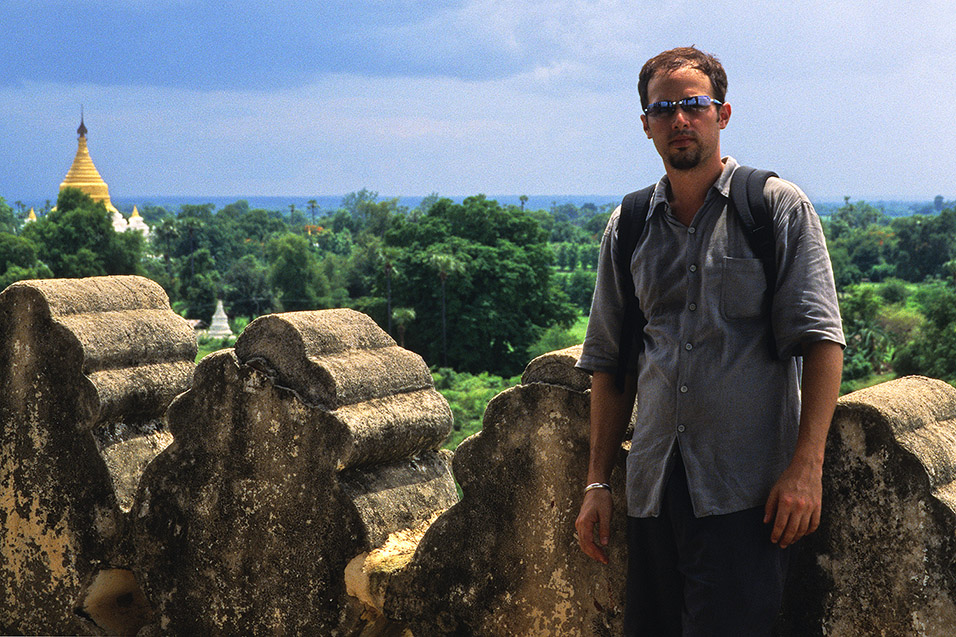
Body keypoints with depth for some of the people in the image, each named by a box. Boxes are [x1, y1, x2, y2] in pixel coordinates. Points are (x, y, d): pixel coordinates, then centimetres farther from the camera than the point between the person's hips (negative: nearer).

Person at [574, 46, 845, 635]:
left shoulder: (778, 207, 2)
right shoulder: (628, 227, 13)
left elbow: (820, 338, -5)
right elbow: (608, 361, 15)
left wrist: (806, 465, -15)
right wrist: (598, 482, 10)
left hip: (747, 491, -4)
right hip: (653, 489, 4)